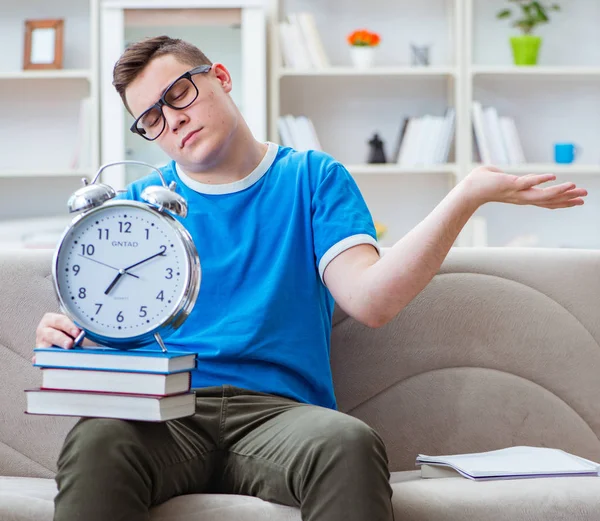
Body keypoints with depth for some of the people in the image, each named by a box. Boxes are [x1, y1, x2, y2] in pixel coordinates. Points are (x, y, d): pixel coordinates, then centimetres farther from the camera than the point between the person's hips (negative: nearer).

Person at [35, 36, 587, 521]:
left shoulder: (313, 179, 13)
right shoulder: (137, 204, 19)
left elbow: (371, 299, -3)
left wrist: (468, 195, -13)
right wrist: (61, 339, -10)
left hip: (276, 410, 0)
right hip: (160, 416, 1)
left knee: (348, 441, -37)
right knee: (96, 439, -36)